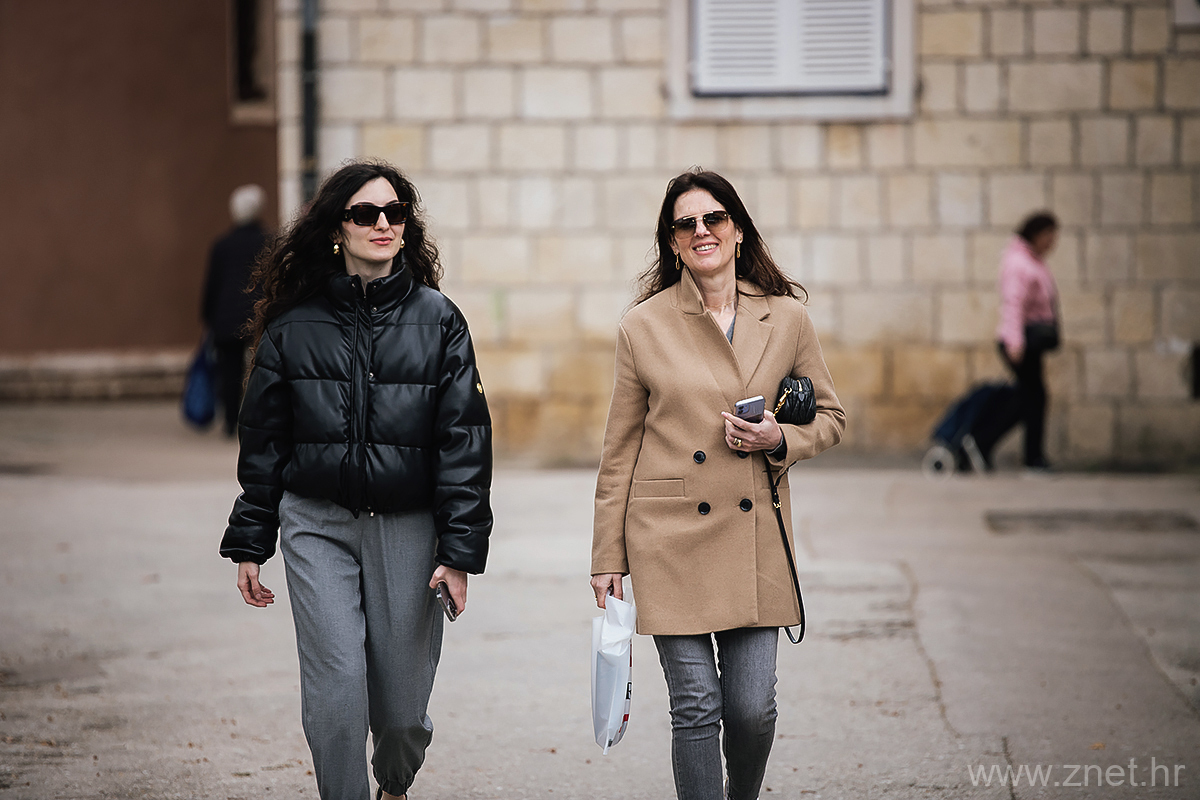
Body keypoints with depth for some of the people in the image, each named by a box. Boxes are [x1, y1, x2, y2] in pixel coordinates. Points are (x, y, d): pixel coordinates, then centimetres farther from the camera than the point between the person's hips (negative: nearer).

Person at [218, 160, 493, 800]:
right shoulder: (295, 322, 4)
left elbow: (464, 440, 0)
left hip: (407, 526, 0)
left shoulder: (437, 319, 2)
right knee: (336, 688, -10)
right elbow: (263, 440, 9)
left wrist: (460, 550, -7)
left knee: (402, 698, 5)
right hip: (317, 524, 0)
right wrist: (249, 544, 7)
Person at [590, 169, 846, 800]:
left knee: (753, 709, 2)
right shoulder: (644, 326, 0)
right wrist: (607, 558, 4)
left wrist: (780, 439, -7)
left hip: (755, 535, 2)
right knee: (695, 706, -4)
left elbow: (830, 417, 15)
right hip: (669, 535, -2)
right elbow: (619, 452, 5)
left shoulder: (786, 318, 4)